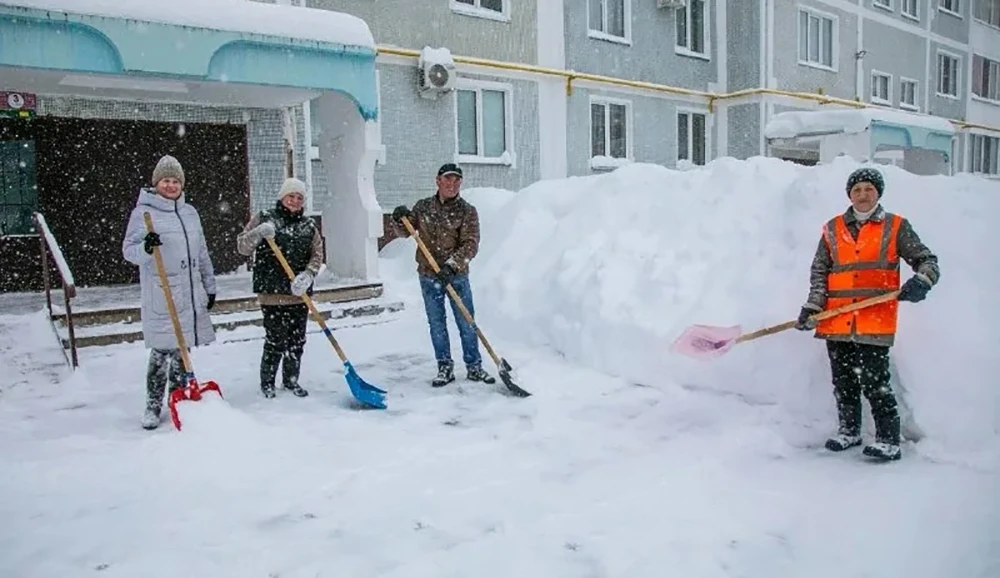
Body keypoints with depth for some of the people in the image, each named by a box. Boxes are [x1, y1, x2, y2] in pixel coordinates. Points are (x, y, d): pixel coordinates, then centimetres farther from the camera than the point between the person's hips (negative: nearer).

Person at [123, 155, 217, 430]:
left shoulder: (190, 212, 14)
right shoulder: (143, 212, -3)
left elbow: (202, 254, 20)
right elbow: (128, 250, -8)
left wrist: (209, 286, 20)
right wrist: (145, 248, -29)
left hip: (191, 295, 5)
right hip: (161, 297, -5)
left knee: (182, 350, 11)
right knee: (161, 351, -3)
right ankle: (153, 407, 10)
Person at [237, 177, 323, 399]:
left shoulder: (308, 225, 10)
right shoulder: (264, 218, 1)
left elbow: (317, 254, 4)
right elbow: (242, 246, -2)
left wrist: (307, 276, -14)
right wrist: (258, 234, -22)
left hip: (299, 295, 4)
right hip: (272, 293, -4)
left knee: (297, 340, 10)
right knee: (276, 340, -3)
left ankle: (291, 380, 27)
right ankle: (267, 381, 16)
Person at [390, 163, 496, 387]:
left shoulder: (467, 211, -4)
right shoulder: (423, 207, 5)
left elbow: (470, 245, -13)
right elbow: (404, 233, 11)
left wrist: (452, 265, -26)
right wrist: (399, 220, -11)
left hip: (457, 276, -2)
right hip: (429, 276, 2)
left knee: (467, 324, 4)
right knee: (437, 324, 9)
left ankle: (474, 367, 18)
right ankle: (445, 368, 20)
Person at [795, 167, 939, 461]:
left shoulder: (896, 227, 5)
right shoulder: (832, 229, 11)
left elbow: (927, 260, 5)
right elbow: (819, 271, 9)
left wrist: (921, 281, -18)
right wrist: (813, 307, -3)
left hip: (876, 322, -3)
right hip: (836, 322, 3)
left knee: (875, 383, -8)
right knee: (843, 382, 12)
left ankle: (888, 440, 4)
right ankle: (849, 431, 28)